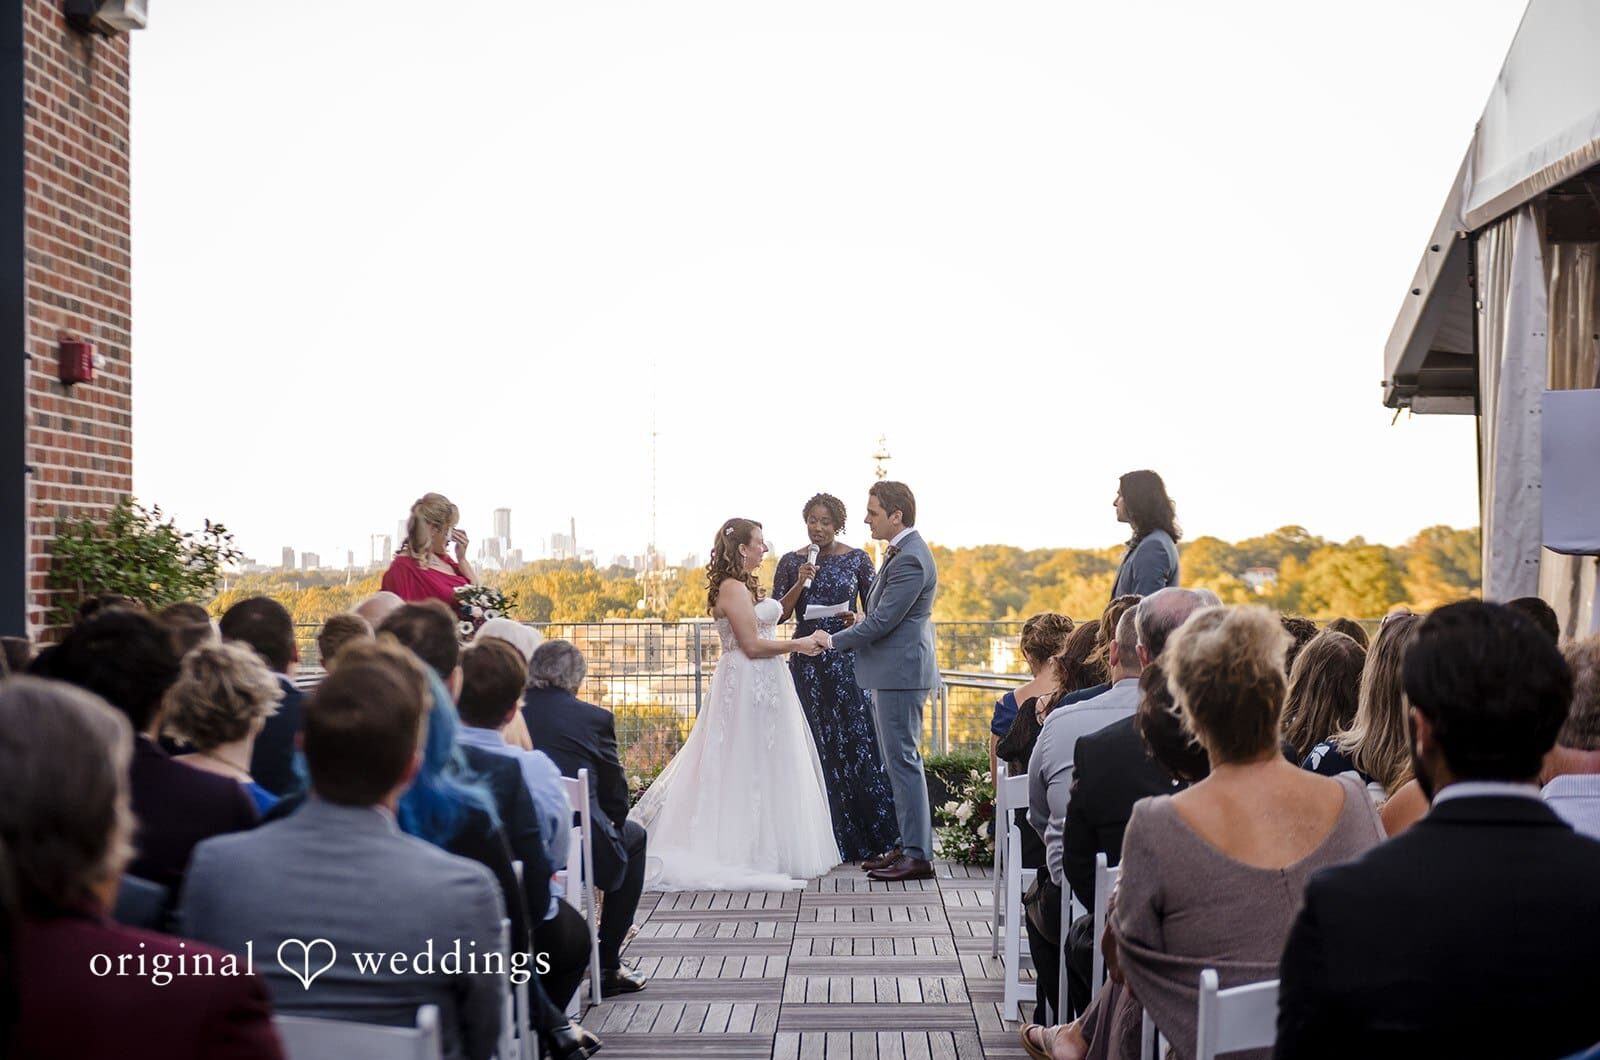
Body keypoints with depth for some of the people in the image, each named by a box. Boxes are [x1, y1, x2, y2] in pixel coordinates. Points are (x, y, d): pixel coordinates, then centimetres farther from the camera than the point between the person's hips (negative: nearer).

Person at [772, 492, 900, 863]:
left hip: (847, 660, -2)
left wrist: (855, 621, -14)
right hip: (807, 661, 2)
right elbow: (778, 614, 3)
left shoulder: (857, 559, 3)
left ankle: (865, 837, 5)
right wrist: (800, 583, -10)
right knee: (814, 746, 1)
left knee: (855, 740, -5)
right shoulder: (792, 562, 7)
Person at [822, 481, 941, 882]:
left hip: (900, 672, -11)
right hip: (893, 672, 11)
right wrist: (865, 619, 7)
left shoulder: (910, 559, -18)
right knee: (897, 761, 14)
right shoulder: (903, 551, 15)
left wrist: (834, 640, -11)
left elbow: (882, 621, -20)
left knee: (903, 760, -7)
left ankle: (918, 855, -3)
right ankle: (906, 844, 21)